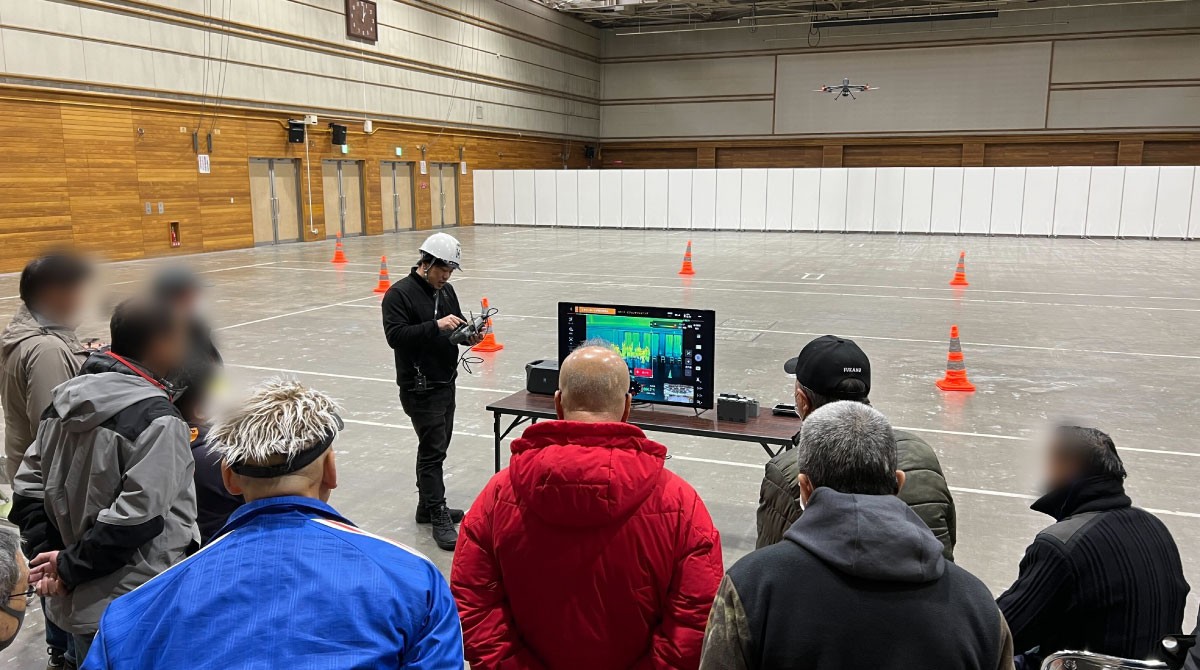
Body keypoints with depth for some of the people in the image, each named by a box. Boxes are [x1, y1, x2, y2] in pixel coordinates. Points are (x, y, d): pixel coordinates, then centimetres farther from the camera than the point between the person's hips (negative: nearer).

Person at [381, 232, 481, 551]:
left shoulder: (445, 290, 11)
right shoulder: (399, 294, -12)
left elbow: (457, 323, 21)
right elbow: (395, 334, -22)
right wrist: (436, 326, -29)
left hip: (446, 382, 8)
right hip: (420, 387, -8)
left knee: (435, 446, 16)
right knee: (433, 449, -8)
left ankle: (427, 506, 28)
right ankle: (439, 519, -3)